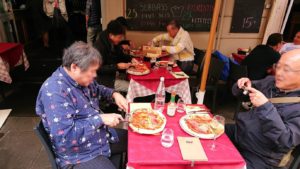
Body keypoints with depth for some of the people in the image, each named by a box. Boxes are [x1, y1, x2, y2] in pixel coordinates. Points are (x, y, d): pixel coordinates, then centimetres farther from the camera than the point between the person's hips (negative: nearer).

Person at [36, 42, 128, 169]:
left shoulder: (81, 78, -2)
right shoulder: (55, 91, -27)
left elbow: (97, 89, 19)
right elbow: (64, 136, -31)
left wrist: (114, 94, -1)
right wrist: (100, 119, -27)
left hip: (102, 137, 9)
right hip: (79, 156, -8)